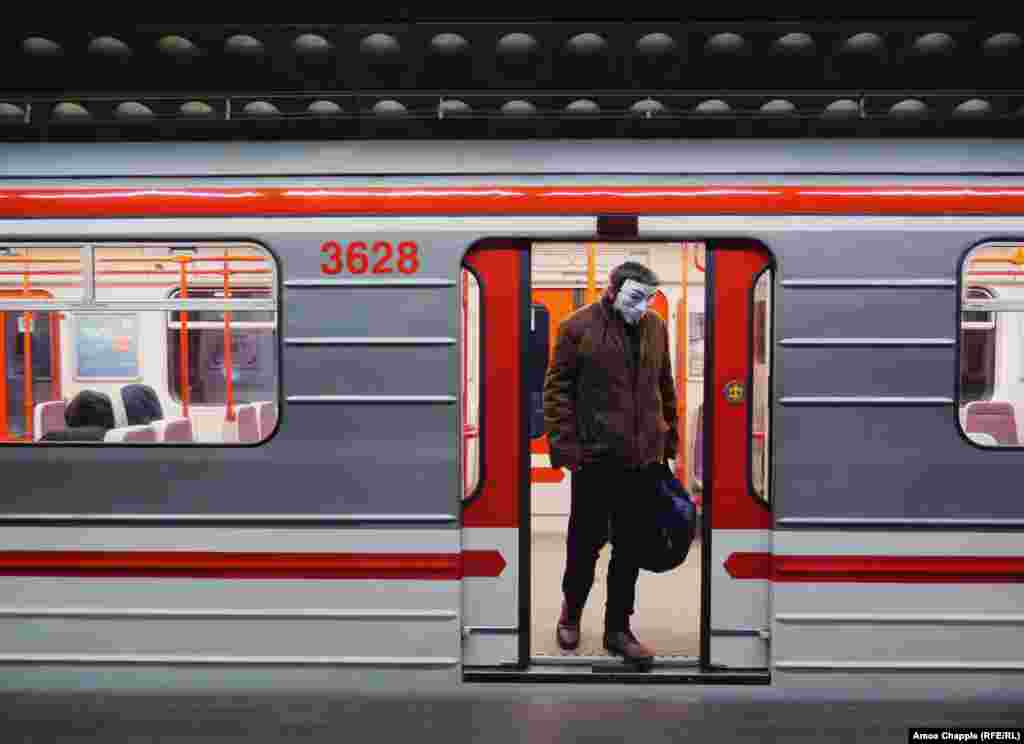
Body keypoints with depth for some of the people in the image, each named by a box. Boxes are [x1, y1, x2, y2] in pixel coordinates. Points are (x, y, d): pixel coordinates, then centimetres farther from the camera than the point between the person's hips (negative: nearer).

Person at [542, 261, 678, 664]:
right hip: (595, 456, -4)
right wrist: (564, 445, -10)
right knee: (586, 540, 10)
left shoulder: (656, 327, 8)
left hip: (643, 457, 4)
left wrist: (668, 441, 13)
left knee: (630, 546, 11)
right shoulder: (579, 326, -7)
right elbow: (557, 388, -6)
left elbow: (664, 387, 15)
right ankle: (571, 612, 35)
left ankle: (618, 629, 27)